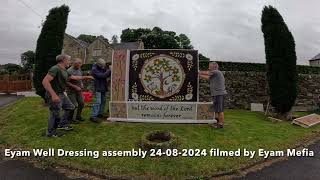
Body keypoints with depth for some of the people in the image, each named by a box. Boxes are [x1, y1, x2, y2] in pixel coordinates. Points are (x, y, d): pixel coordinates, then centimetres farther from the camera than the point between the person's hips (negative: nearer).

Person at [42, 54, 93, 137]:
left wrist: (86, 77, 28)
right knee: (55, 114, 0)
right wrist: (53, 94, -33)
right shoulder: (55, 69, -20)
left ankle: (62, 124, 31)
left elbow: (74, 77, 25)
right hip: (55, 95, -10)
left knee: (70, 107, 19)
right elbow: (45, 81, -28)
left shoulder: (64, 71, 10)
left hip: (62, 94, 10)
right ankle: (51, 132, 18)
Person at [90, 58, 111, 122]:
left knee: (103, 101, 13)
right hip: (98, 88, -8)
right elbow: (102, 76, -24)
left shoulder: (103, 68, 9)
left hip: (103, 88, 8)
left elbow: (107, 74, 12)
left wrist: (110, 70, -6)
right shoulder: (94, 70, -14)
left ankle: (100, 114, 25)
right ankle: (93, 116, -11)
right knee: (98, 102, -13)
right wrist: (109, 71, -19)